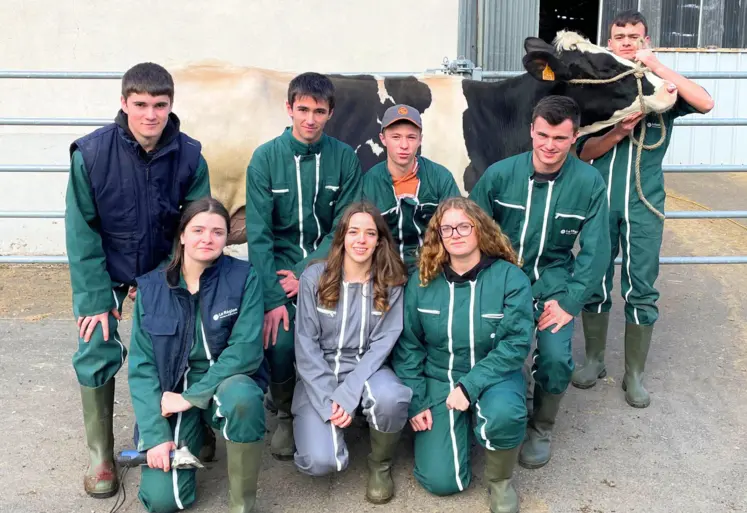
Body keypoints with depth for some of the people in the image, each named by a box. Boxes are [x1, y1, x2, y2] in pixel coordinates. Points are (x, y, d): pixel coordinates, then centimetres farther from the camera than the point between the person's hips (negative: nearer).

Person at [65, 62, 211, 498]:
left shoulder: (189, 157, -17)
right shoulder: (91, 153, -21)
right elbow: (82, 232, -16)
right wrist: (95, 297, -19)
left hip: (164, 270, 1)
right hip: (105, 270, -1)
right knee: (96, 354, -9)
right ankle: (101, 455, 8)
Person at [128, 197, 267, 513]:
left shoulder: (243, 278, -10)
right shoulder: (152, 288, -5)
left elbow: (246, 350, -18)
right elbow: (142, 365, -6)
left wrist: (192, 397, -22)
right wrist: (155, 434, -14)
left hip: (227, 383, -1)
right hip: (172, 391, 2)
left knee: (241, 395, -38)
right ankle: (195, 436, 19)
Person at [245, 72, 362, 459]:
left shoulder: (345, 158, -2)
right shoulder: (265, 158, -5)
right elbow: (258, 233, -9)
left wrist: (306, 272, -15)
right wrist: (272, 298, -19)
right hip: (279, 265, 0)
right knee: (280, 340, -22)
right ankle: (285, 413, 9)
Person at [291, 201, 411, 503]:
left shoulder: (391, 283, -4)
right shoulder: (314, 277, -7)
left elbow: (383, 343, -9)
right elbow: (306, 344, -7)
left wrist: (347, 394, -21)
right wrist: (329, 401, -16)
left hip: (366, 370, 1)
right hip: (320, 374, -1)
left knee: (390, 398, -36)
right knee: (321, 462, -23)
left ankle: (380, 464, -3)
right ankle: (313, 425, 16)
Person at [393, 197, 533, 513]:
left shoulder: (510, 277, -13)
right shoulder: (422, 281, -6)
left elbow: (517, 343, -17)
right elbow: (407, 345, 0)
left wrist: (470, 386, -25)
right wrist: (416, 402, -6)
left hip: (493, 376, -2)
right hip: (439, 380, 2)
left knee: (503, 413, -39)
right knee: (441, 480, -10)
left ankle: (499, 481, -5)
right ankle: (462, 426, 24)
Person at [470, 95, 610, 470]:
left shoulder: (588, 182, -7)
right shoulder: (500, 174, -7)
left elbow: (595, 250, -5)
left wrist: (569, 302, -12)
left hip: (553, 280, 0)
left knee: (556, 358, -21)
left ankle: (541, 428, 12)